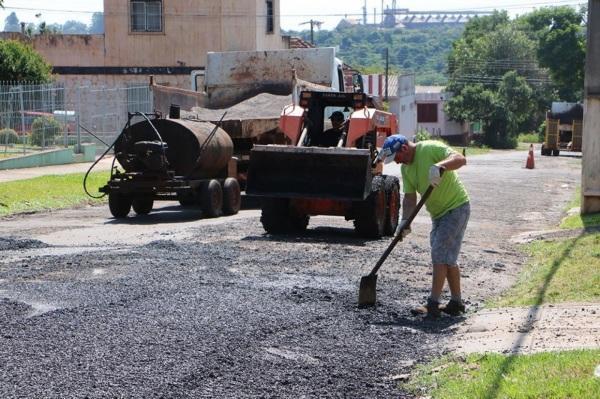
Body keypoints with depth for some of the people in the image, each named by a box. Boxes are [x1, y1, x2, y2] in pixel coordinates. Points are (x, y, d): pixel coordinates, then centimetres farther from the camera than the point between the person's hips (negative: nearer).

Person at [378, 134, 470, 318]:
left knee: (440, 255, -12)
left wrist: (440, 166, -47)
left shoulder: (431, 148, -19)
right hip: (439, 212, 9)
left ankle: (433, 305, -11)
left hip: (456, 207, -9)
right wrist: (405, 222, -10)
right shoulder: (405, 168, 6)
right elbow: (410, 197, 3)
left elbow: (460, 159, -30)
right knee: (448, 258, 13)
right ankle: (456, 303, 22)